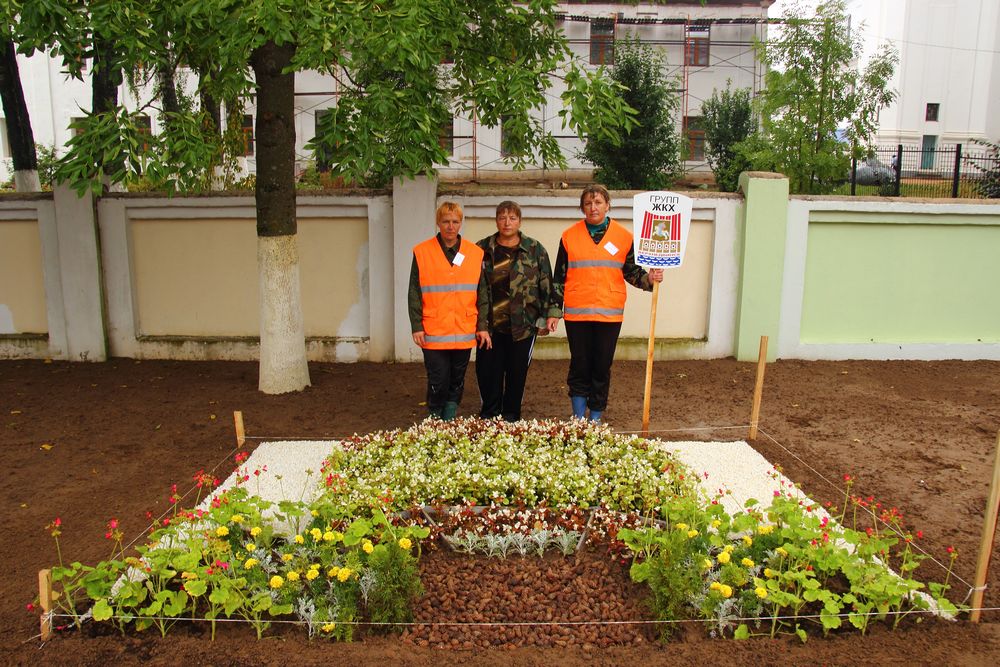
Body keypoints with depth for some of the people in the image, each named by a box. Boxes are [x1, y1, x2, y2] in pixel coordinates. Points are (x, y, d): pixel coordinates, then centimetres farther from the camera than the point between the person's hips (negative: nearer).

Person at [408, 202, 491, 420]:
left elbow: (482, 293, 8)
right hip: (433, 334, -2)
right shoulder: (422, 252, 0)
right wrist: (416, 327, -5)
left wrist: (482, 326, 3)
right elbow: (414, 294, 0)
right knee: (437, 383, 1)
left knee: (457, 382, 11)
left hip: (464, 333, 2)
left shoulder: (475, 253, 6)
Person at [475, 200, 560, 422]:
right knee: (487, 371, 3)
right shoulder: (482, 249, 5)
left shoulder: (535, 250, 3)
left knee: (517, 373, 7)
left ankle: (511, 417, 23)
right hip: (490, 326, 1)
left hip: (523, 325, -1)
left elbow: (547, 285, 2)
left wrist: (551, 313, -5)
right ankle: (489, 416, 21)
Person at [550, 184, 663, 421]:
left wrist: (649, 278, -11)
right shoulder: (570, 236, 4)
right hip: (577, 313, 0)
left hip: (610, 313, 1)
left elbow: (632, 272, 10)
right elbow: (559, 277, 6)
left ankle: (595, 418, 19)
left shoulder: (623, 236, 5)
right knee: (580, 366, 4)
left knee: (602, 367, 7)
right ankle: (578, 418, 15)